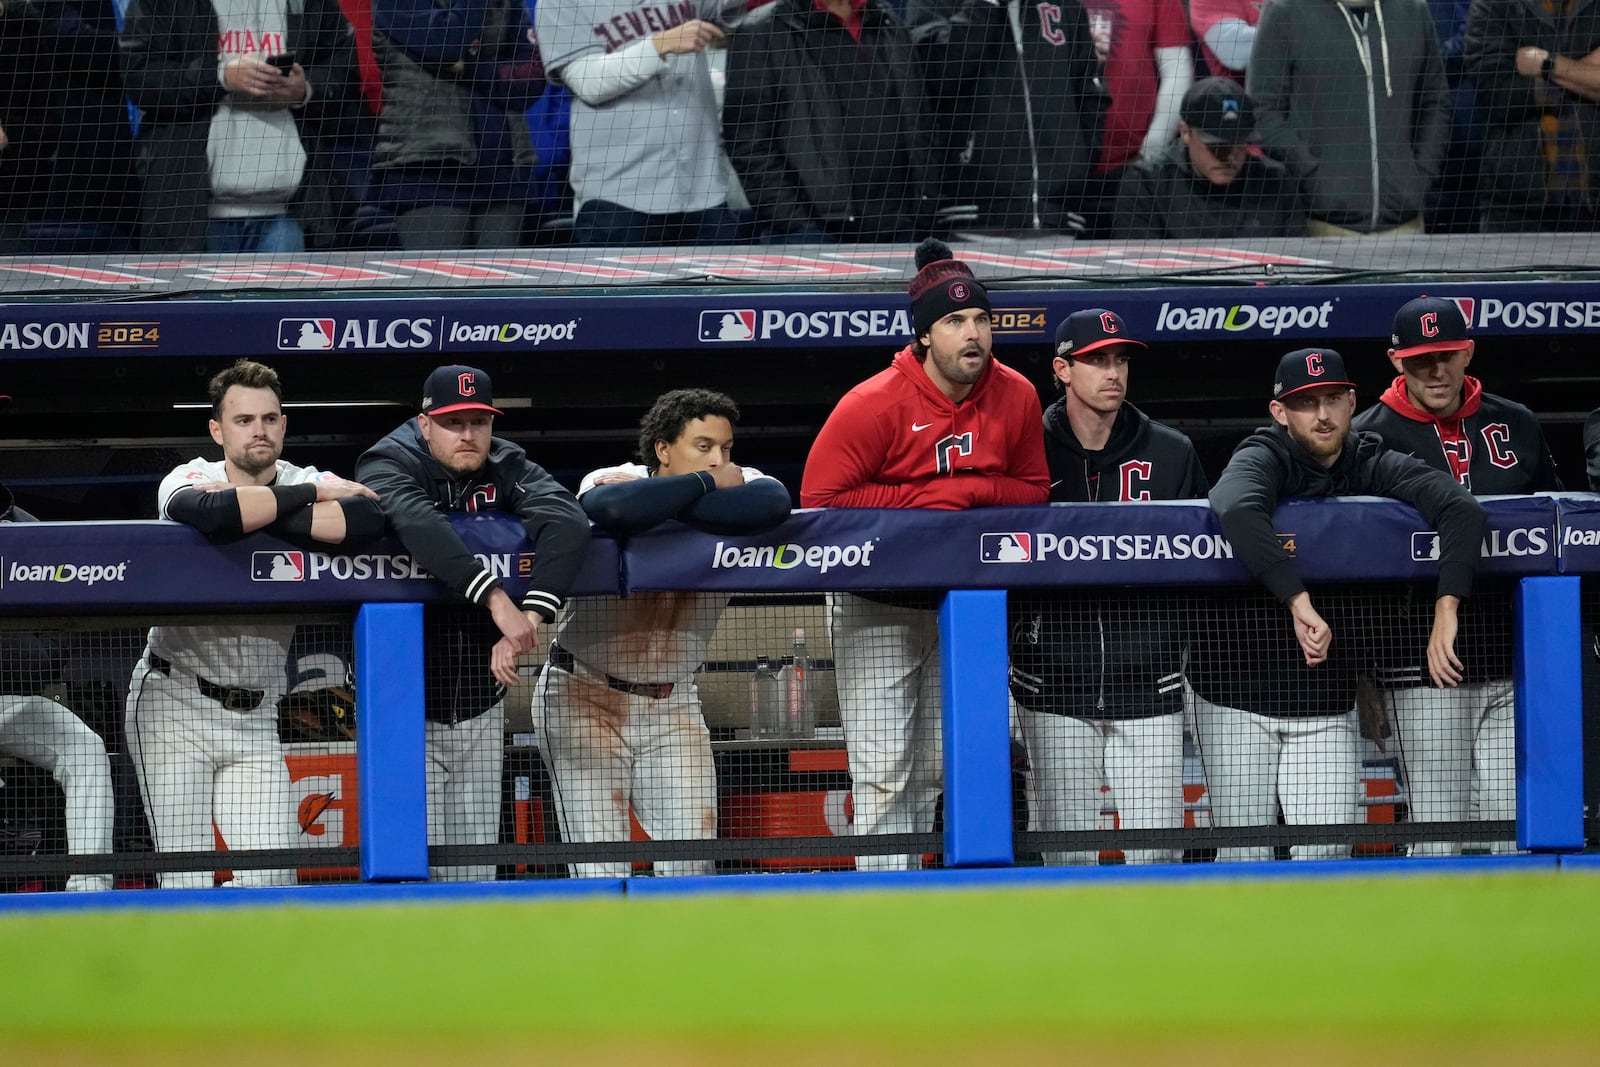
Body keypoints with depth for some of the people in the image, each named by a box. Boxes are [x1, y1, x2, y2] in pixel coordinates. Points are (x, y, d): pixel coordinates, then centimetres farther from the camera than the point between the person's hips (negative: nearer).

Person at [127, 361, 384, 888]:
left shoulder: (307, 482, 2)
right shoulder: (190, 478, -5)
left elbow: (367, 519, -21)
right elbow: (207, 513, -32)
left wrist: (250, 513, -22)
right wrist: (313, 495, -19)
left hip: (255, 721, 3)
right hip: (174, 705, -3)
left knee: (272, 882, -7)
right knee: (187, 884, -9)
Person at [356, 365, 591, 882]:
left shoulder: (507, 469, -2)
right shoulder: (389, 465, -13)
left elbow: (567, 523, -22)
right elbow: (417, 525, -36)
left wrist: (531, 614, -37)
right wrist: (497, 600, -47)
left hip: (481, 705, 4)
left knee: (477, 873, 6)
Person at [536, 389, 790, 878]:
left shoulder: (738, 485, -5)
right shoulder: (612, 481, -14)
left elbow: (773, 504, -31)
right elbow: (615, 509, -41)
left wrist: (666, 506, -28)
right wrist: (705, 484, -26)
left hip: (673, 704, 4)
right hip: (586, 695, -4)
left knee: (692, 866, -3)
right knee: (602, 872, -11)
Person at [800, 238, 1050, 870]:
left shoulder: (1016, 398, -6)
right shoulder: (875, 404, -20)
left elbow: (1034, 491, 4)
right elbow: (819, 499, -20)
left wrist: (967, 492, -16)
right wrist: (920, 499, -23)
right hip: (876, 609, -5)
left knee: (933, 771, 10)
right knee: (883, 773, -10)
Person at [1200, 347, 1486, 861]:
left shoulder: (1374, 467, -1)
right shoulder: (1264, 458, -10)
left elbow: (1464, 510, -17)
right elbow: (1236, 510, -35)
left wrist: (1445, 611, -31)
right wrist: (1298, 601, -44)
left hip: (1327, 706, 2)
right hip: (1238, 699, -2)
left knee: (1328, 857, -6)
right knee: (1244, 861, -1)